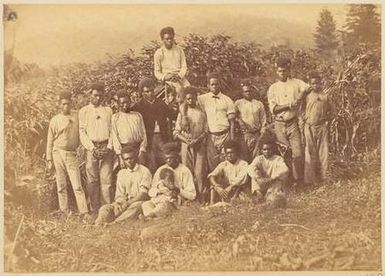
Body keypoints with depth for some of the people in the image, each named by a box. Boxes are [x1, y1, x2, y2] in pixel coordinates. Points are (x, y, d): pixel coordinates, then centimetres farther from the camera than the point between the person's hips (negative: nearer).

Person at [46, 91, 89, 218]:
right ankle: (64, 212, 14)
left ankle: (84, 212, -6)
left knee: (77, 186, -6)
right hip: (58, 153, 1)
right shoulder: (55, 120, 4)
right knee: (61, 186, 5)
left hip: (72, 154, 0)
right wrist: (49, 160, 3)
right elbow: (50, 141, 6)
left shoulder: (77, 116, 5)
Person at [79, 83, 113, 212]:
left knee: (106, 179, -5)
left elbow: (112, 131, 10)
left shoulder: (108, 111, 15)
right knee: (92, 180, -2)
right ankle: (94, 209, 2)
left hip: (106, 147, 0)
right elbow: (82, 132, 4)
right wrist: (92, 148, -8)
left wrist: (109, 147, -5)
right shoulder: (83, 111, 11)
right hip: (91, 148, 0)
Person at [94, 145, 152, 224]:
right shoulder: (121, 173, 19)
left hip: (139, 201, -4)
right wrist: (120, 203, -12)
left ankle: (115, 223, -55)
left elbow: (144, 194, -6)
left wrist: (128, 203, -17)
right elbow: (119, 195, 13)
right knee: (105, 208, -21)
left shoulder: (144, 171, 4)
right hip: (124, 203, 4)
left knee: (134, 207, -39)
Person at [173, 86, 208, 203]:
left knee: (199, 172, -6)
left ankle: (201, 198, -3)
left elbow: (206, 131, 5)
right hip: (186, 146, 1)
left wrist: (197, 140, -12)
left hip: (200, 146, -1)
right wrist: (186, 141, -12)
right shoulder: (182, 113, 9)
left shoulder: (201, 113, 7)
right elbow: (176, 132, 4)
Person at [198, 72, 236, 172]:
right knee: (212, 165, 1)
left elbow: (231, 122, 5)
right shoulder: (202, 99, 6)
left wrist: (232, 140, -1)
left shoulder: (227, 100, 6)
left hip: (225, 135, 0)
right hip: (210, 136, 0)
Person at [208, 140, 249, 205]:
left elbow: (242, 178, -23)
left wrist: (231, 187, -35)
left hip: (239, 193, -3)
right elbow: (211, 176, -9)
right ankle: (212, 205, -28)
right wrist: (217, 187, -29)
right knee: (214, 183, -16)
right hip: (226, 191, 3)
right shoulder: (223, 164, 5)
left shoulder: (243, 164, -5)